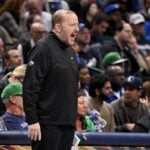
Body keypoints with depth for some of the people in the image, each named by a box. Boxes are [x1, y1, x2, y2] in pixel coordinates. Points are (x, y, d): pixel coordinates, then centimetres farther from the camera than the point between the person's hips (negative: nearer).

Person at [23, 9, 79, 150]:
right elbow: (30, 87, -15)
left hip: (68, 122, 8)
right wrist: (32, 121, -19)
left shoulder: (70, 51, 17)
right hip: (48, 123, -8)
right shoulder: (43, 48, -10)